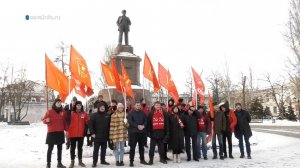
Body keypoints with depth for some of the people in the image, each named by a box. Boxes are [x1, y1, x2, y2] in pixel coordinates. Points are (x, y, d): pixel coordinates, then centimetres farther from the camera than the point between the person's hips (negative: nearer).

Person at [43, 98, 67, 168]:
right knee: (50, 148, -1)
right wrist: (47, 120, -24)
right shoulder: (50, 111, -6)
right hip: (52, 132, -4)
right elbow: (43, 120, -2)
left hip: (60, 133, 5)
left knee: (60, 148, 10)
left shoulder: (63, 112, 7)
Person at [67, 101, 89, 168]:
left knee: (80, 148, 14)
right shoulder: (71, 113, -5)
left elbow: (87, 122, 5)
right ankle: (72, 162, 17)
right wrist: (68, 130, -5)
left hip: (81, 134, 2)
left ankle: (80, 161, 25)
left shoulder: (84, 114, 1)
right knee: (73, 148, 7)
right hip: (72, 133, -2)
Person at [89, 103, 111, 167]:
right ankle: (94, 162, 10)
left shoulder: (107, 115, 4)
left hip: (105, 136, 4)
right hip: (97, 136, -3)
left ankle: (103, 160, 25)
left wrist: (108, 133, 5)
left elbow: (109, 124, 9)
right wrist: (92, 133, -13)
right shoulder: (94, 115, -5)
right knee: (96, 149, 2)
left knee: (104, 149, 13)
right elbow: (90, 124, -7)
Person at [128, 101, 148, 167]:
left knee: (141, 146, 13)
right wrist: (137, 126, -19)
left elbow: (146, 120, 6)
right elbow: (130, 121, -11)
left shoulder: (143, 113, 11)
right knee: (132, 147, -3)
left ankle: (142, 160, 25)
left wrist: (143, 126, -14)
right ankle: (131, 161, 4)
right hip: (133, 132, -4)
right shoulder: (131, 113, 0)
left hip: (142, 132, 4)